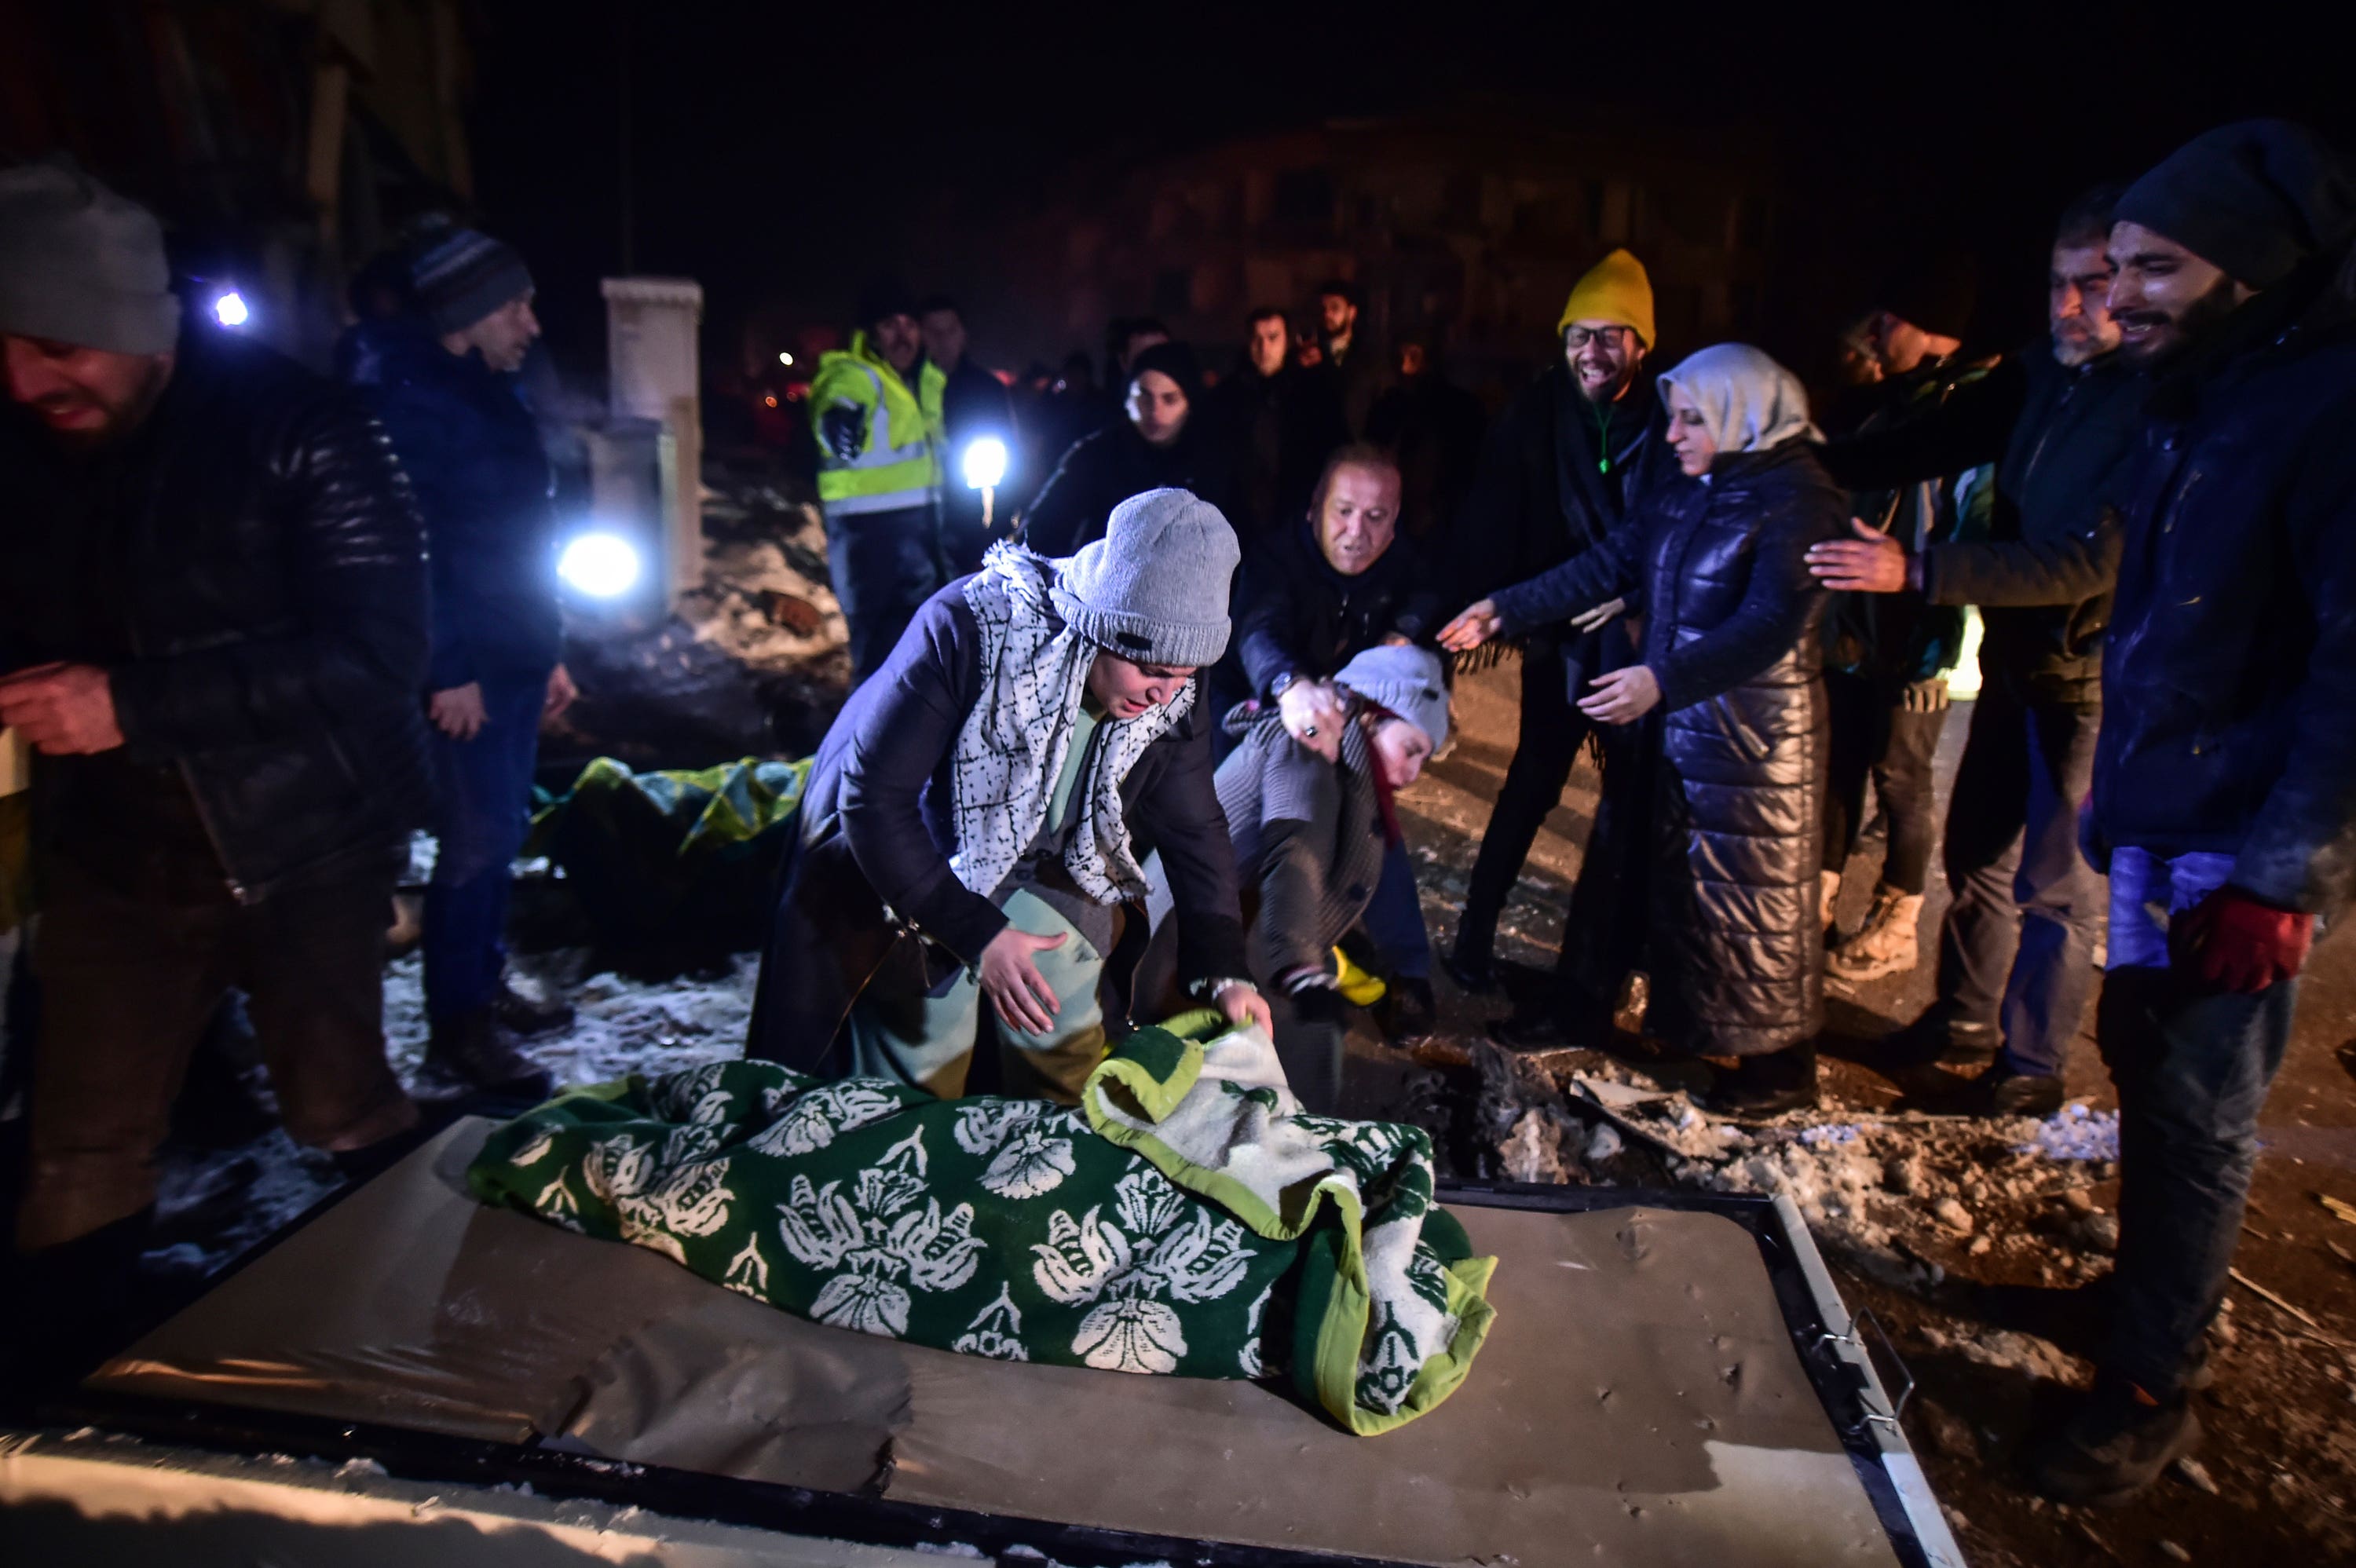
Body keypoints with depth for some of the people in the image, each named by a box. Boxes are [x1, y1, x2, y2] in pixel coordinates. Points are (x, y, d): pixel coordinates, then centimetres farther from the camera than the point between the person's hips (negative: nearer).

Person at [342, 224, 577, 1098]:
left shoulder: (492, 399, 17)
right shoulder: (407, 399, -11)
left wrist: (549, 653, 19)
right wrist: (447, 669, -21)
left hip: (517, 659, 9)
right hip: (464, 670, -9)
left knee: (503, 828, 15)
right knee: (477, 838, -5)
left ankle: (485, 985, 28)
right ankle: (457, 1026, 7)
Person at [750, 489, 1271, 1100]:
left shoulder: (1172, 696, -19)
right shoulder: (967, 630, -35)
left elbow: (1195, 831, -6)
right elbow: (872, 798, -31)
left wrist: (1223, 970, -15)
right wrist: (976, 935, -33)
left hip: (1040, 864, 4)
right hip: (901, 861, -4)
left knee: (1069, 1061, 6)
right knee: (919, 1074, 0)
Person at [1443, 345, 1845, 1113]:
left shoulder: (1797, 501, -15)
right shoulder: (1685, 496, 9)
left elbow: (1770, 626, -25)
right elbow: (1609, 566, 11)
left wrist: (1662, 679, -35)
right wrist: (1503, 610, 7)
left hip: (1755, 731, -8)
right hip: (1680, 720, 8)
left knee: (1753, 892, 1)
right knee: (1681, 877, 15)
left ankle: (1782, 1065, 16)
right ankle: (1688, 1024, 31)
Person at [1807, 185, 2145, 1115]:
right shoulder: (2036, 382, 2)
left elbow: (2092, 561, -28)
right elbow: (1924, 448, 2)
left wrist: (1917, 571, -35)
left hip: (2089, 680, -7)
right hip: (2016, 660, 7)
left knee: (2055, 882, 5)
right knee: (1976, 851, 18)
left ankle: (2034, 1065, 22)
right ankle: (1966, 1020, 36)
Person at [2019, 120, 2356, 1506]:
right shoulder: (2197, 407, 11)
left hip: (2244, 856, -8)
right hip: (2158, 833, 8)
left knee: (2196, 1118, 1)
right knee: (2146, 1069, 16)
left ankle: (2152, 1387, 16)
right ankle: (2156, 1294, 34)